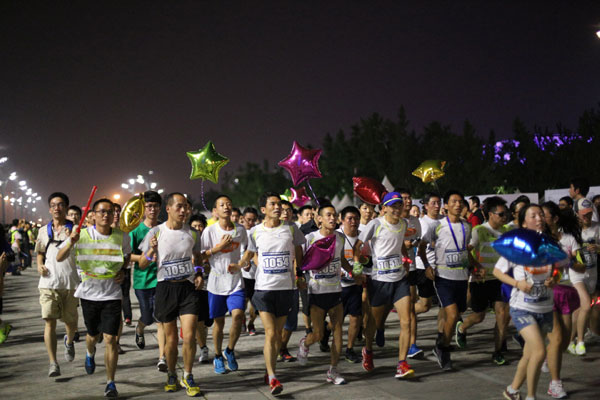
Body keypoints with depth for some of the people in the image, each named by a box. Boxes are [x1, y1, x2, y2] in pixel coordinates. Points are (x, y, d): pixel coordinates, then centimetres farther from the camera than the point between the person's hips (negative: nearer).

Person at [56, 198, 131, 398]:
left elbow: (128, 255, 19)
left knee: (110, 339, -7)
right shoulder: (83, 235, -6)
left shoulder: (122, 237, -2)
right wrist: (71, 241, -24)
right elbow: (59, 258, -7)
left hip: (112, 294, -1)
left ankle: (110, 383, 3)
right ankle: (90, 354, 54)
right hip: (89, 293, 1)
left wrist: (122, 271, 1)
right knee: (93, 334, 17)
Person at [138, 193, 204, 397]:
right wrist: (151, 251, -21)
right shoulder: (156, 232, -3)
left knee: (189, 336, -7)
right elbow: (142, 265, -1)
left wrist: (199, 273, 3)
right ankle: (171, 376, 30)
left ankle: (187, 377, 13)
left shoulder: (191, 233, 5)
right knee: (171, 338, 7)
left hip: (189, 287, 1)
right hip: (166, 288, -1)